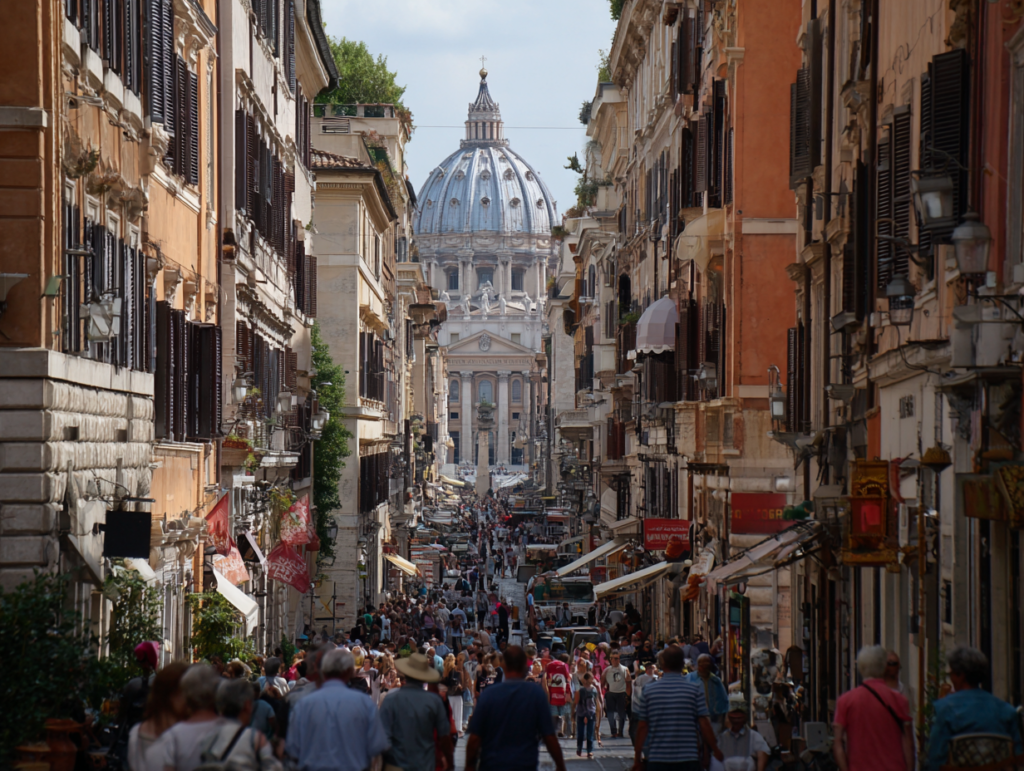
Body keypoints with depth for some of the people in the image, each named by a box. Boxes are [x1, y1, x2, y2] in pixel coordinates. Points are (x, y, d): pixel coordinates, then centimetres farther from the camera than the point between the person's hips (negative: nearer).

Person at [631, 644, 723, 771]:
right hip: (688, 760, -1)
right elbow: (704, 724, -4)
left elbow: (642, 727, 3)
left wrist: (637, 757, 10)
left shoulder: (649, 690, 2)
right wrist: (716, 750, 9)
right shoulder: (695, 689, -2)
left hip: (657, 760, 1)